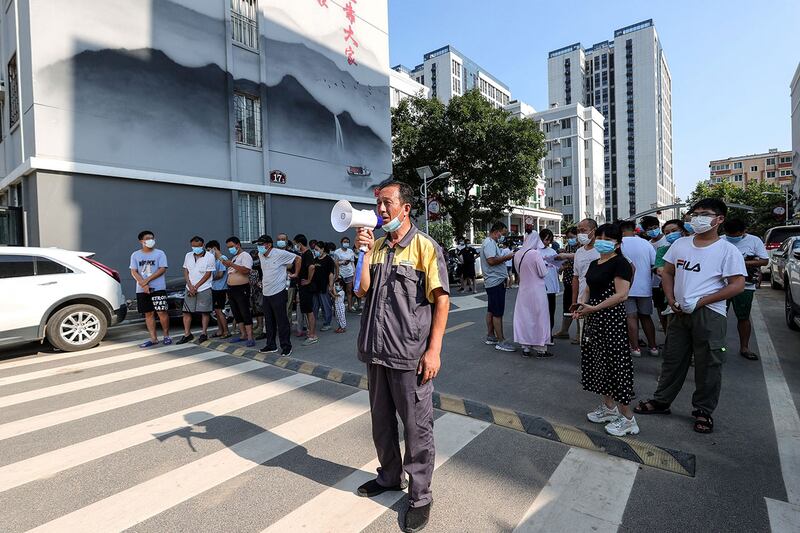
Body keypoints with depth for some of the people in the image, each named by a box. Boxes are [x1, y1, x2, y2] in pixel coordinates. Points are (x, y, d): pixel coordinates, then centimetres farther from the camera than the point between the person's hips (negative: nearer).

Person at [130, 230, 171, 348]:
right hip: (142, 290, 3)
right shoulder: (135, 255, 9)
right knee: (148, 313, 7)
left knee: (162, 312, -4)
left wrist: (147, 280, -14)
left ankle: (166, 336, 9)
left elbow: (162, 269, -8)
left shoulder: (160, 253, 1)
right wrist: (143, 284, -12)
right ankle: (153, 338, 13)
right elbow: (134, 272, 2)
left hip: (158, 288, -3)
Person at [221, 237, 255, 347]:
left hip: (241, 289, -9)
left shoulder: (245, 255, -7)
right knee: (236, 313, 11)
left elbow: (246, 270, -23)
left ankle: (250, 337, -9)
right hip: (231, 289, 9)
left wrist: (231, 264, -24)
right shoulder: (233, 257, 20)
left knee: (245, 313, -9)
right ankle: (243, 334, 20)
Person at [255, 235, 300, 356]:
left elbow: (297, 258, -5)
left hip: (278, 293, -7)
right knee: (269, 321, 14)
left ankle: (286, 346, 7)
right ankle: (271, 345, 26)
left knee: (282, 321, -2)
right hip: (265, 293, 7)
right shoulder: (260, 255, 9)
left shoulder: (280, 254, -13)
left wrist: (296, 274, -1)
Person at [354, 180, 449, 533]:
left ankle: (420, 496, 28)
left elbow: (442, 300, -11)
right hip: (377, 349, 6)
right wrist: (363, 252, -10)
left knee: (417, 427, 8)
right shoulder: (376, 246, 7)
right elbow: (361, 291, 1)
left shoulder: (425, 246, -9)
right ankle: (389, 477, 43)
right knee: (381, 421, 21)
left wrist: (434, 350, -15)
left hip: (410, 354, -6)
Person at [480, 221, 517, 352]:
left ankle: (490, 336, 23)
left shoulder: (491, 243, 19)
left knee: (491, 311, 15)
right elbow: (491, 261, -26)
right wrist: (507, 257, -17)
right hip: (496, 282, -11)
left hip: (492, 282, 11)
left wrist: (505, 257, 10)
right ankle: (501, 342, -5)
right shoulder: (489, 243, -14)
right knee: (498, 313, -9)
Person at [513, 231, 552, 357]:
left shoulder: (517, 254, 0)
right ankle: (540, 349, 16)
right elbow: (543, 273, -12)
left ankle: (525, 348, 17)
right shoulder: (536, 253, -17)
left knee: (524, 318, 11)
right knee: (539, 318, 7)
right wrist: (543, 264, 5)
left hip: (523, 290, 5)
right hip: (537, 291, -5)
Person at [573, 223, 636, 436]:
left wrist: (594, 308, -20)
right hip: (593, 319, 9)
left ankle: (627, 418, 12)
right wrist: (581, 303, -1)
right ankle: (609, 407, 31)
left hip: (612, 318, -9)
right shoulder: (594, 264, 14)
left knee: (614, 362, -2)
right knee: (597, 361, 14)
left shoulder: (620, 263, -11)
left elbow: (621, 294, -19)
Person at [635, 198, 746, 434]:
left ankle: (703, 411, 24)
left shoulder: (727, 250, -6)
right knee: (672, 359, 14)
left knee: (708, 365, 7)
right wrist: (670, 299, 0)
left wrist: (700, 302, -16)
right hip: (680, 313, 4)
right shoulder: (680, 244, 8)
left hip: (709, 315, -4)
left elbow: (738, 285, -10)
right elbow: (667, 272, 14)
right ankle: (661, 401, 27)